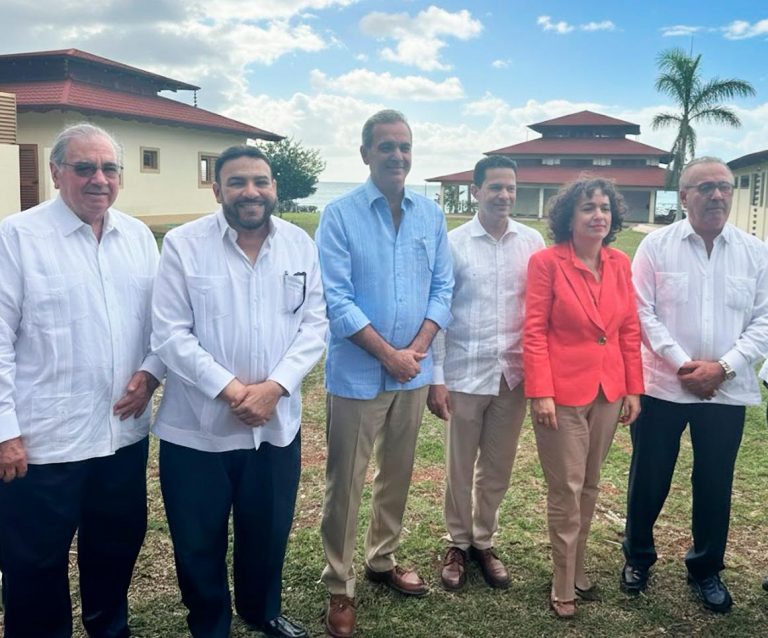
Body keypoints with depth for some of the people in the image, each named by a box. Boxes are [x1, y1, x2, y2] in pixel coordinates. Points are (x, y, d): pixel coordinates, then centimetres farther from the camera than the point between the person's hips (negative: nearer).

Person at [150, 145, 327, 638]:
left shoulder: (300, 244, 2)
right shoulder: (184, 244, -7)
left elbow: (315, 324, -1)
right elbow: (170, 333, -10)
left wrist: (275, 385, -14)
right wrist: (227, 389, -17)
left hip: (276, 423, 3)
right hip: (197, 426, -2)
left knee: (269, 530, 18)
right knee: (199, 540, 12)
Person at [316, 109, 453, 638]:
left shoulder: (431, 215, 5)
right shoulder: (340, 214, -8)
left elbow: (443, 287, 5)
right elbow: (336, 298, -13)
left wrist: (417, 349, -9)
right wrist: (388, 354, -16)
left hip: (414, 370, 4)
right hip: (358, 372, -4)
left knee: (398, 475, 17)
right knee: (345, 484, 4)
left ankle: (383, 559, 37)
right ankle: (340, 587, 20)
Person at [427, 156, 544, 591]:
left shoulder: (533, 242, 1)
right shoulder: (454, 243, -5)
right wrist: (436, 377, -7)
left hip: (514, 374, 2)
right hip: (464, 374, -2)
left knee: (498, 468, 14)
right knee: (460, 468, 11)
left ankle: (484, 542, 33)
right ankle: (458, 544, 30)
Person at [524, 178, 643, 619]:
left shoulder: (621, 264, 5)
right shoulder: (547, 262, -9)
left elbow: (630, 331, 8)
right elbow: (535, 331, -11)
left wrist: (634, 389, 6)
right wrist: (541, 393, -15)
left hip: (608, 392, 5)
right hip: (563, 392, -5)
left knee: (590, 487, 16)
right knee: (567, 490, 4)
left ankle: (578, 571, 33)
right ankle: (564, 588, 20)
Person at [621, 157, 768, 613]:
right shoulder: (657, 245, -2)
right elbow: (641, 312, -7)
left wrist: (723, 367, -12)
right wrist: (683, 365, -14)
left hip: (727, 390, 2)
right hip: (662, 385, -1)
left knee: (715, 485, 12)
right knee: (649, 479, 10)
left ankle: (707, 570, 33)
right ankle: (638, 557, 32)